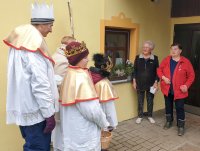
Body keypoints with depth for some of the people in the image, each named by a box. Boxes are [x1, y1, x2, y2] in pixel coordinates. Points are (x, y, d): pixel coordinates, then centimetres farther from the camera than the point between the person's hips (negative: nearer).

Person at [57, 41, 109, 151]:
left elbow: (75, 103, 7)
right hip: (83, 132, -8)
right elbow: (92, 109, -25)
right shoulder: (80, 77, -24)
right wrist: (104, 123, -10)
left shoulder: (70, 74, 4)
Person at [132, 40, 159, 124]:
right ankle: (140, 116, 23)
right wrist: (134, 81, -2)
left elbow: (157, 71, 1)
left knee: (150, 101, 12)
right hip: (140, 83, 1)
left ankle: (150, 116, 29)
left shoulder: (155, 58, -2)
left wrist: (156, 82, -4)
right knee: (140, 101, 9)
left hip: (151, 84, 0)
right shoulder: (138, 57, 1)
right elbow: (134, 70, 2)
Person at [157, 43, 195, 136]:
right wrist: (163, 77, -11)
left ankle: (181, 126, 19)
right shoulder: (166, 60, 1)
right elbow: (159, 70, 8)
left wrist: (187, 85, -17)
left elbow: (191, 75, -4)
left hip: (179, 90, -3)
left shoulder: (185, 62, -8)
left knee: (179, 108, 3)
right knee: (168, 106, 18)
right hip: (167, 89, 3)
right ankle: (169, 121, 38)